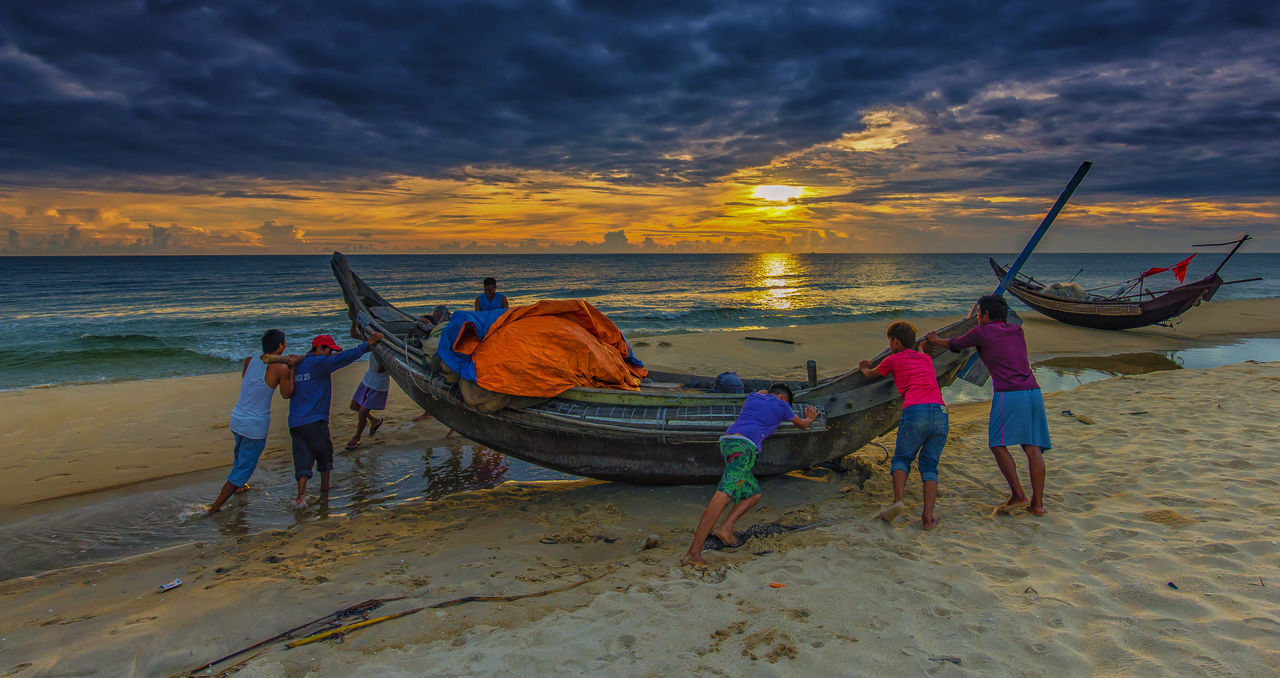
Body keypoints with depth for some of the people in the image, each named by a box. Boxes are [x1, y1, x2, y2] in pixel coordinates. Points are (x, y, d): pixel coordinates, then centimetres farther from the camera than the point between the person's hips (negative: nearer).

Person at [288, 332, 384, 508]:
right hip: (314, 421, -6)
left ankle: (301, 496, -9)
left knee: (303, 459, 4)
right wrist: (368, 343, -12)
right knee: (325, 455, 15)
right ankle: (324, 489, 28)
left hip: (294, 424, 6)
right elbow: (343, 358, -15)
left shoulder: (298, 364, 15)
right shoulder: (319, 362, -7)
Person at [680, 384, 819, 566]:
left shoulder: (754, 396, 29)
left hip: (726, 441, 8)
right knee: (725, 494, -21)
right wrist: (810, 417, 58)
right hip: (743, 445, -8)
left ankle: (726, 527, -6)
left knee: (754, 494, 16)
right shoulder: (781, 405, 18)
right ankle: (694, 551, -33)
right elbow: (803, 424, 38)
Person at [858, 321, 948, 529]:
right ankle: (928, 517, -4)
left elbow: (872, 374, 35)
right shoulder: (927, 359, 28)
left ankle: (898, 499, -14)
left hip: (915, 412, -4)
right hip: (941, 412, 4)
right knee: (929, 466, 8)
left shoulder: (893, 360, 15)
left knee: (901, 459, 10)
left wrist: (864, 368, 59)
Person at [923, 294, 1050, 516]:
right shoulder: (1017, 331, 20)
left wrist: (934, 340, 39)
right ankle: (1038, 502, 3)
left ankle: (1017, 494, -7)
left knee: (998, 444, 0)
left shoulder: (982, 332, 3)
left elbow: (954, 344, 19)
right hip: (1033, 391, 6)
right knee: (1033, 447, 3)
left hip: (1009, 394, -6)